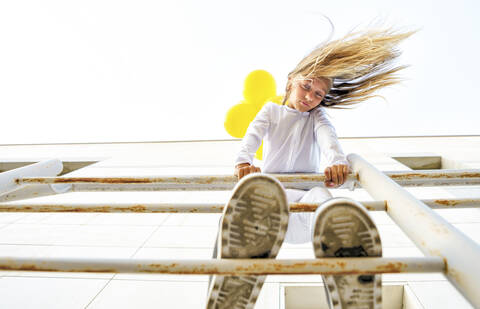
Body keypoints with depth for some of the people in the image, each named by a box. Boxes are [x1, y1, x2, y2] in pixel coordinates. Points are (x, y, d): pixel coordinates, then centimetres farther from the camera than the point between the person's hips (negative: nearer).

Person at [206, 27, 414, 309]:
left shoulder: (317, 116, 20)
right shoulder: (271, 110, 20)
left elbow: (327, 136, -6)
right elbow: (253, 135, -2)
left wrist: (337, 160, -33)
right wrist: (244, 161, -28)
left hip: (306, 193, 0)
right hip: (272, 190, 0)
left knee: (321, 197, -40)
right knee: (257, 192, -41)